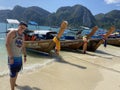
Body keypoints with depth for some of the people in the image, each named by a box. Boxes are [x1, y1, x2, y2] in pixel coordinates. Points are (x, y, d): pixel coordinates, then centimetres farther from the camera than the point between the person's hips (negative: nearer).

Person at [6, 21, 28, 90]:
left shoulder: (22, 35, 10)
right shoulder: (12, 33, -13)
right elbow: (7, 44, -20)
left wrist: (25, 55, 15)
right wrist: (11, 57, -23)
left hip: (19, 57, 8)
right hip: (13, 57, -8)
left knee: (17, 71, 22)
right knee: (13, 74, -5)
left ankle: (13, 83, 44)